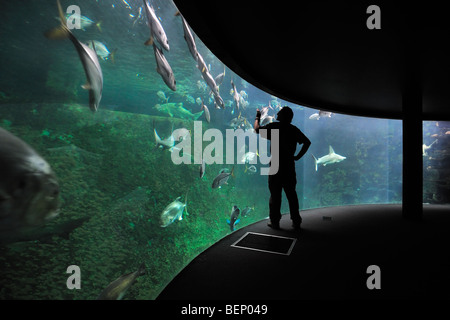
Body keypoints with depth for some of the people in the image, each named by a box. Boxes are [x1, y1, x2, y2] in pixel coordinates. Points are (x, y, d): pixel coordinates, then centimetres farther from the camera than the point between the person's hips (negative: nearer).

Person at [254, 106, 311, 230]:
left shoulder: (273, 127, -5)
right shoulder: (294, 129, 7)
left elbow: (257, 129, 3)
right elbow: (307, 142, 11)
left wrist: (258, 116, 20)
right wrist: (298, 156, 11)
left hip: (276, 166, -3)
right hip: (289, 166, 3)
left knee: (275, 194, 4)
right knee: (291, 194, 11)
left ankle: (274, 221, 10)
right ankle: (296, 221, 16)